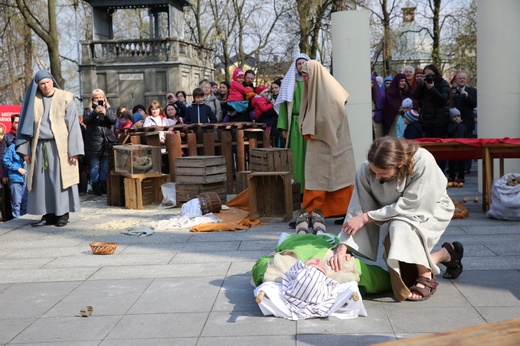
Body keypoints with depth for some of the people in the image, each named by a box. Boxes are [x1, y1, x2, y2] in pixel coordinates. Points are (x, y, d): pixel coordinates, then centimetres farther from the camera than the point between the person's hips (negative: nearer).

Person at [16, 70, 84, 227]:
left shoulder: (65, 98, 0)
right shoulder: (33, 100, 8)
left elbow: (73, 125, -3)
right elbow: (27, 125, 10)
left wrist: (74, 150, -9)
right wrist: (25, 149, 4)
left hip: (59, 146, -3)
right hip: (39, 147, 3)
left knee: (60, 179, -2)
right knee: (42, 181, 4)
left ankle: (63, 214, 5)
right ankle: (48, 214, 10)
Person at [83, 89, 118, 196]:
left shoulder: (109, 109, 12)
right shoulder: (89, 110, 5)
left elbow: (114, 120, -3)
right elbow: (86, 121, -11)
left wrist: (105, 113, -20)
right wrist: (95, 112, -24)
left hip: (106, 142, 3)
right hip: (94, 142, -2)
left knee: (105, 165, 9)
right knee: (95, 166, 1)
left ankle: (103, 185, 20)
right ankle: (95, 186, 9)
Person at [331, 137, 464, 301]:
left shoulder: (423, 161, -35)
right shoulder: (366, 170, -24)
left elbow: (409, 205, -32)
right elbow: (356, 209, -22)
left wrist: (366, 218, -30)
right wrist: (342, 247, -30)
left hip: (431, 209, -5)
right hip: (394, 217, 5)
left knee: (400, 227, -36)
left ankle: (426, 277, -14)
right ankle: (447, 254, 24)